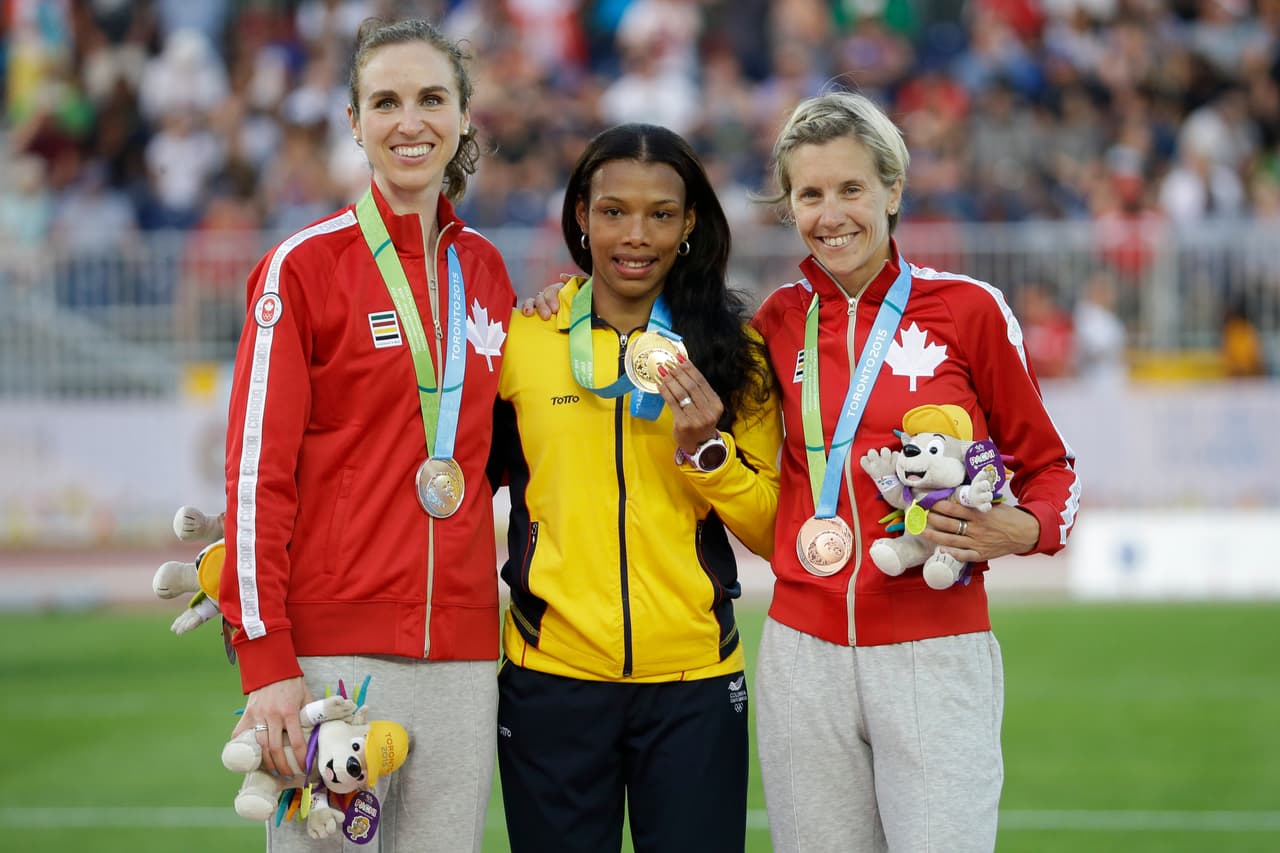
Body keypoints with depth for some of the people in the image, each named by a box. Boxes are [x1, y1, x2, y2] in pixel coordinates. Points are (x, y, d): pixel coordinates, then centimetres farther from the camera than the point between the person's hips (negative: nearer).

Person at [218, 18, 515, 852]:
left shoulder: (486, 269, 13)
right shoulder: (303, 265, -3)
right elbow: (258, 470, -7)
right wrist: (267, 662, -13)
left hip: (463, 653, 5)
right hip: (334, 649, -5)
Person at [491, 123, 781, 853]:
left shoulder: (734, 351, 2)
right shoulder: (522, 338, 0)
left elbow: (770, 532, 2)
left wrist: (706, 450, -13)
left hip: (694, 682, 0)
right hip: (551, 679, 0)